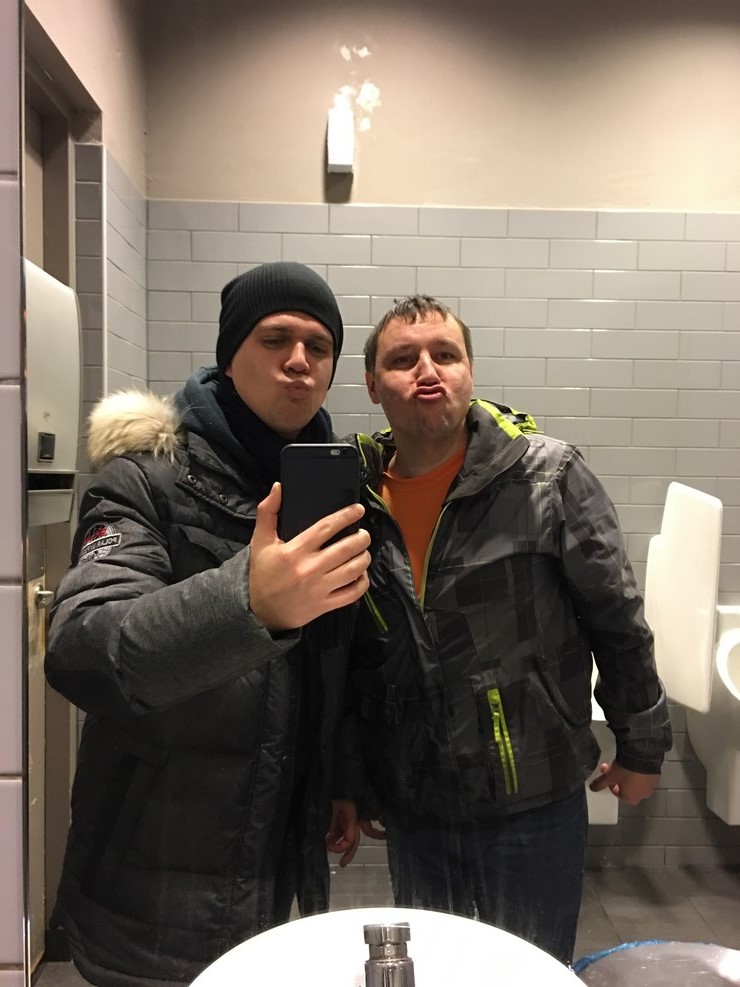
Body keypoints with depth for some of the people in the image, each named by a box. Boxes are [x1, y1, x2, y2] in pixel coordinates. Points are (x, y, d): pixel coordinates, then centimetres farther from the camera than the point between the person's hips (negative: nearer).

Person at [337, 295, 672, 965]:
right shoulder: (356, 501, -3)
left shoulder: (548, 478, -14)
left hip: (535, 807, -3)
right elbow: (355, 663, 6)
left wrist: (642, 745, 2)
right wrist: (354, 785, 13)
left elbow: (618, 619, -6)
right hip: (412, 810, 4)